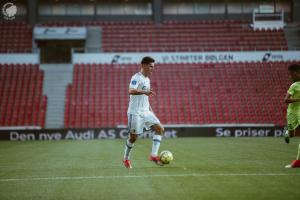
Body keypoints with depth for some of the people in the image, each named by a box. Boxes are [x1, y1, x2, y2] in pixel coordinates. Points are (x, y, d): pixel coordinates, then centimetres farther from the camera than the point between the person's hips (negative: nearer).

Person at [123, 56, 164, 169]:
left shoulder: (147, 79, 15)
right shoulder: (136, 77, -12)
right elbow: (131, 91, -30)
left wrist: (149, 108, 24)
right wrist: (145, 92, -44)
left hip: (145, 112, 8)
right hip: (135, 112, -8)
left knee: (160, 129, -7)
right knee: (133, 137, 0)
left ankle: (153, 155, -9)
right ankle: (126, 159, 21)